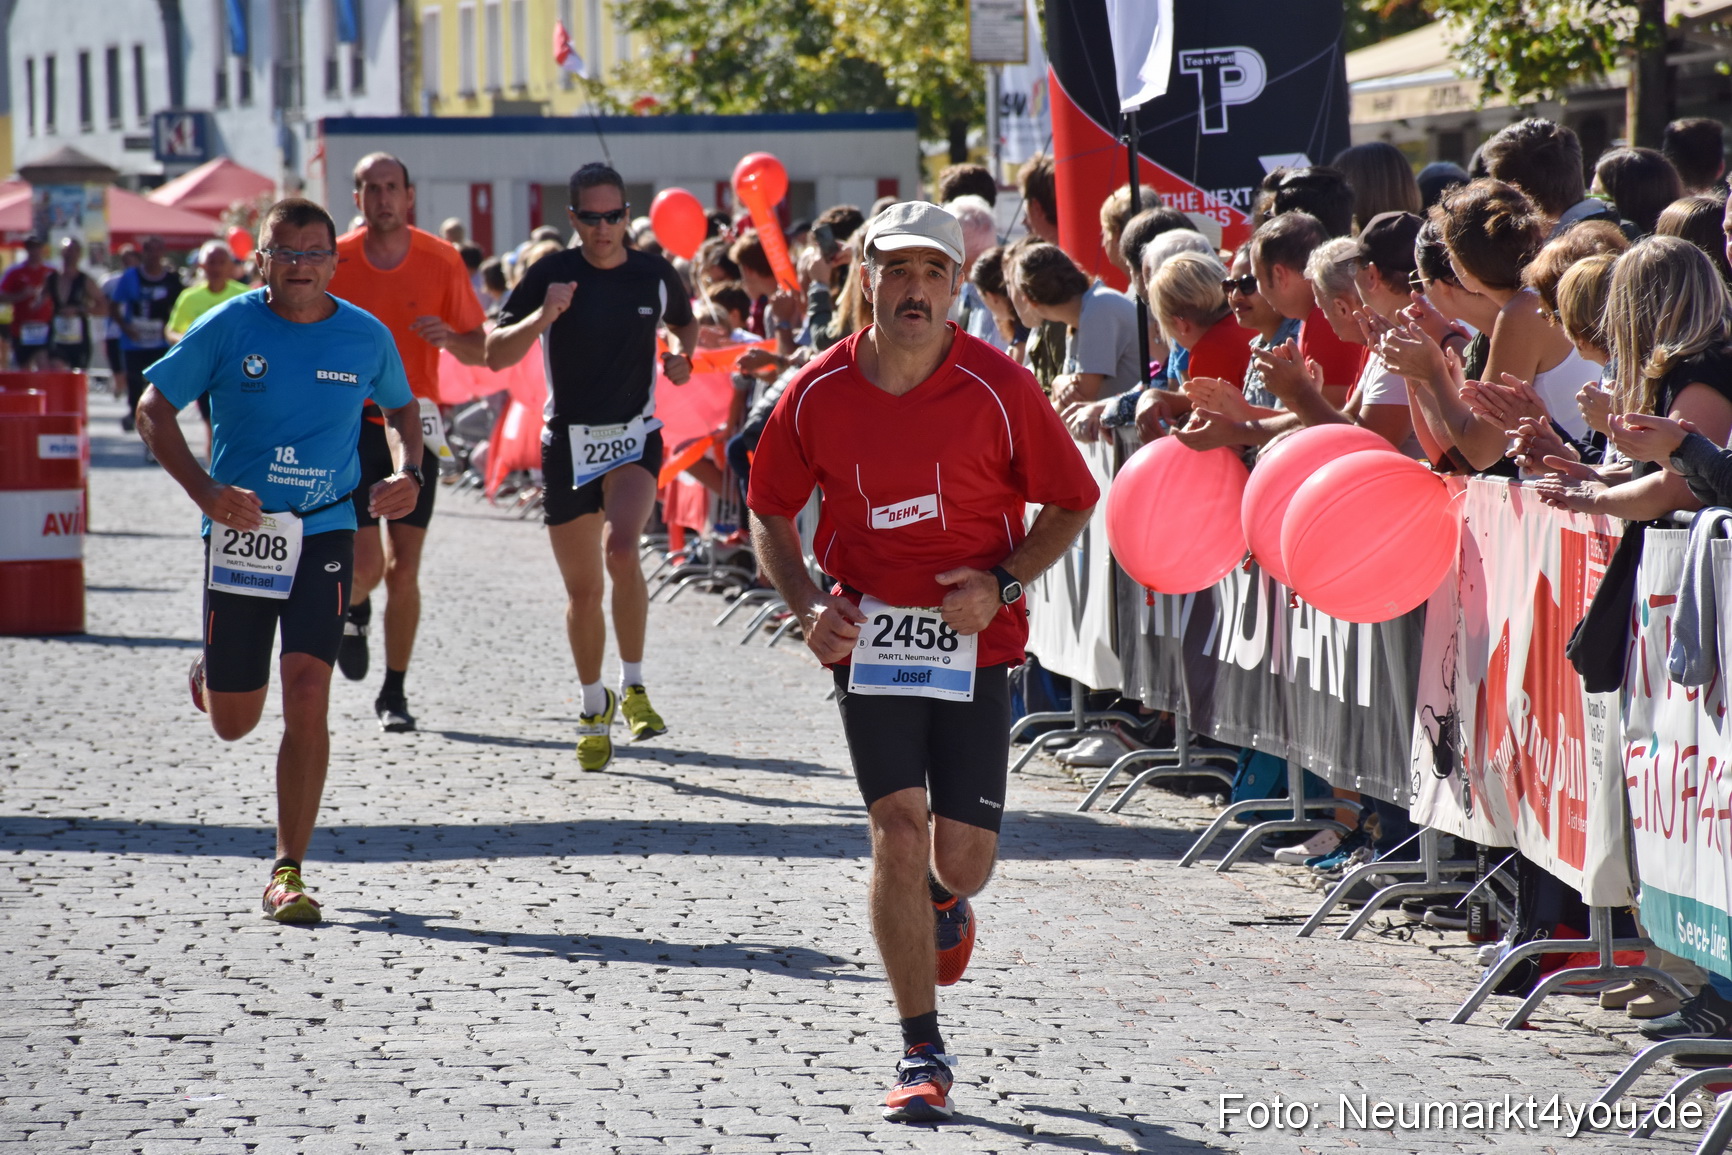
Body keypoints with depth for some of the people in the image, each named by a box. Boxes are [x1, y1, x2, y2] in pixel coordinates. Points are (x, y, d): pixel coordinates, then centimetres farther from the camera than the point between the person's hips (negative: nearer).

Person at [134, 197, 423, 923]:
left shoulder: (366, 338, 0)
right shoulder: (227, 329, -7)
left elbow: (401, 407, 18)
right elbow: (153, 411, -3)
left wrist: (409, 473, -2)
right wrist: (206, 492, -17)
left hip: (323, 536, 0)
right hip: (238, 534, 0)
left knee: (307, 698, -15)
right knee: (233, 723, 8)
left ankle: (288, 874, -7)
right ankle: (206, 672, 48)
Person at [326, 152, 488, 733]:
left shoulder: (441, 261, -1)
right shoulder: (334, 260, -2)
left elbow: (480, 350, 5)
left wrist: (448, 337, -17)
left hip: (414, 423, 1)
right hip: (350, 423, -1)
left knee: (404, 570, -1)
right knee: (366, 563, -10)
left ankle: (394, 693, 10)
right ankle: (354, 611, 26)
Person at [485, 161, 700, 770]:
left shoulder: (655, 274, 1)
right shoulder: (551, 274, -4)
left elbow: (684, 321, 23)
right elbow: (496, 354, -7)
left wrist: (680, 353, 1)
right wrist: (543, 316, -23)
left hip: (634, 436, -1)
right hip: (568, 441, 1)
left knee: (620, 548, -28)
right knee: (582, 589, 7)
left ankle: (634, 686, -13)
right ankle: (594, 708, 29)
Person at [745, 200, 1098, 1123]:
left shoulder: (997, 388, -8)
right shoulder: (818, 393, -3)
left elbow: (1071, 502, 2)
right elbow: (769, 510, 11)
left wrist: (1002, 584, -12)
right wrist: (808, 605, -5)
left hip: (975, 637, 0)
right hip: (868, 629, 1)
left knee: (964, 857, 0)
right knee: (898, 823, -11)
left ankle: (944, 904, 42)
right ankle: (923, 1056, -3)